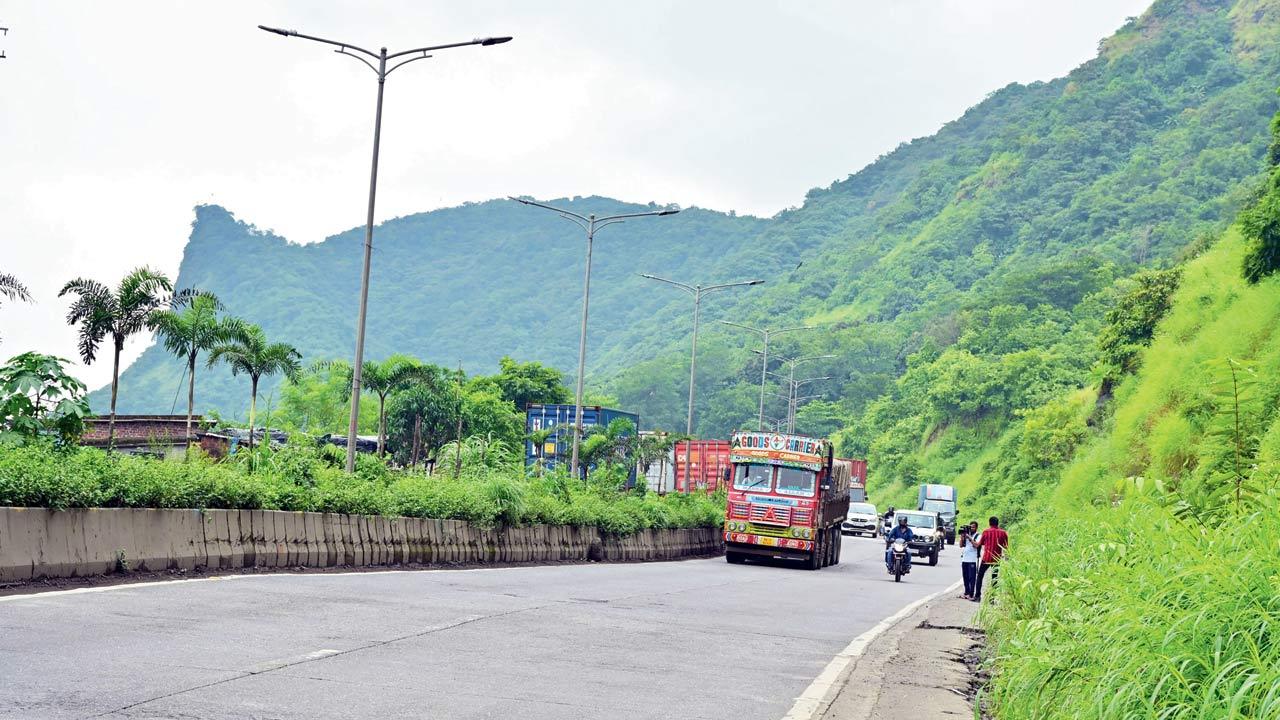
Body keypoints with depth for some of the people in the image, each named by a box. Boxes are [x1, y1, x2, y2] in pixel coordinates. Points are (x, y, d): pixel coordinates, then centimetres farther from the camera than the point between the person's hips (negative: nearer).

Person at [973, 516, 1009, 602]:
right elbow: (1006, 547, 0)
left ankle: (977, 596, 4)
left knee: (980, 576, 10)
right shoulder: (1003, 533, -1)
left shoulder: (986, 532, -4)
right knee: (994, 578, 8)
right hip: (997, 559, 1)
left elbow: (979, 544, 1)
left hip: (986, 558, -1)